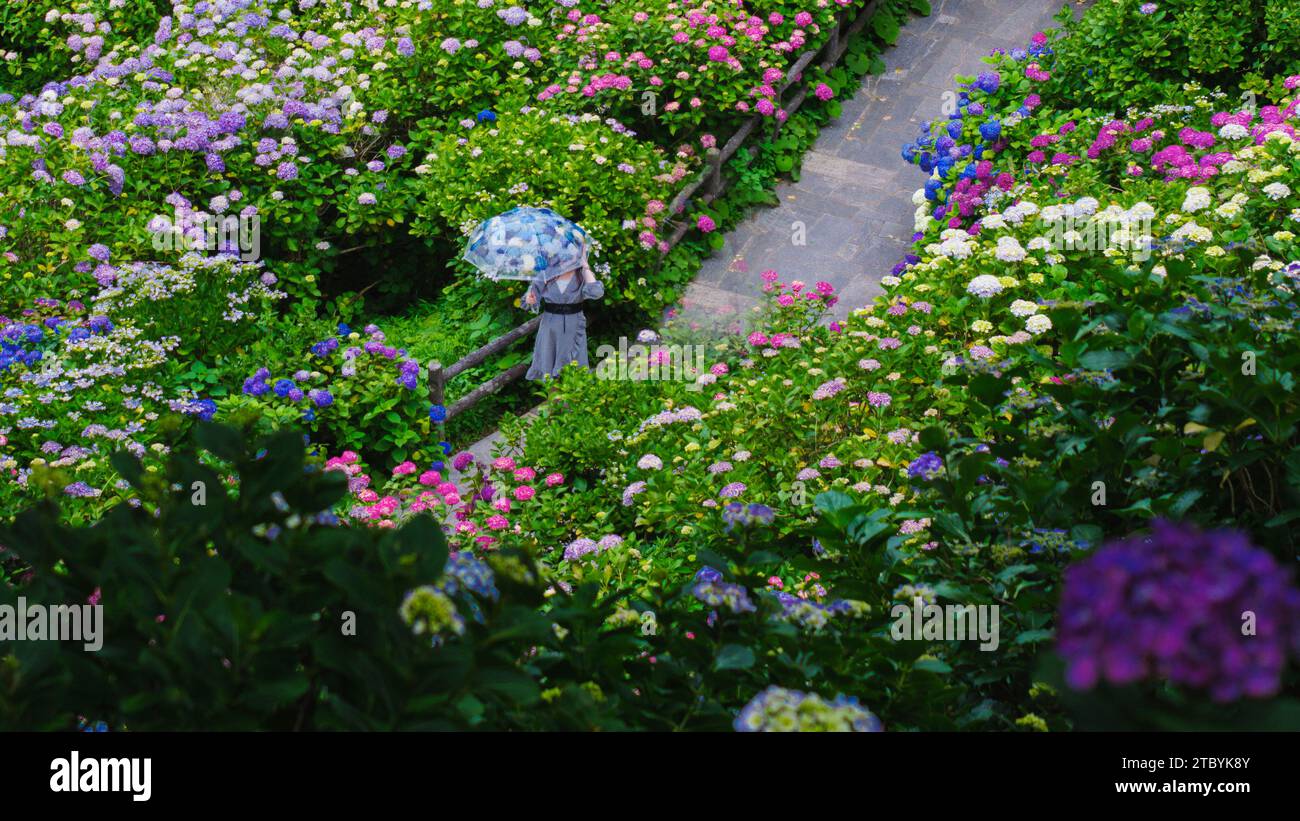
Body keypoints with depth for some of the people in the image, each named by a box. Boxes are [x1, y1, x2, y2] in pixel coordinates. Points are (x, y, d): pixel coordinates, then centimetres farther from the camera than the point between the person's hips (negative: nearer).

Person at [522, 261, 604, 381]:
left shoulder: (582, 276, -5)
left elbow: (595, 292, -25)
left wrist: (585, 267, -16)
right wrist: (529, 300, -22)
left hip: (573, 328, -1)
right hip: (550, 327, 1)